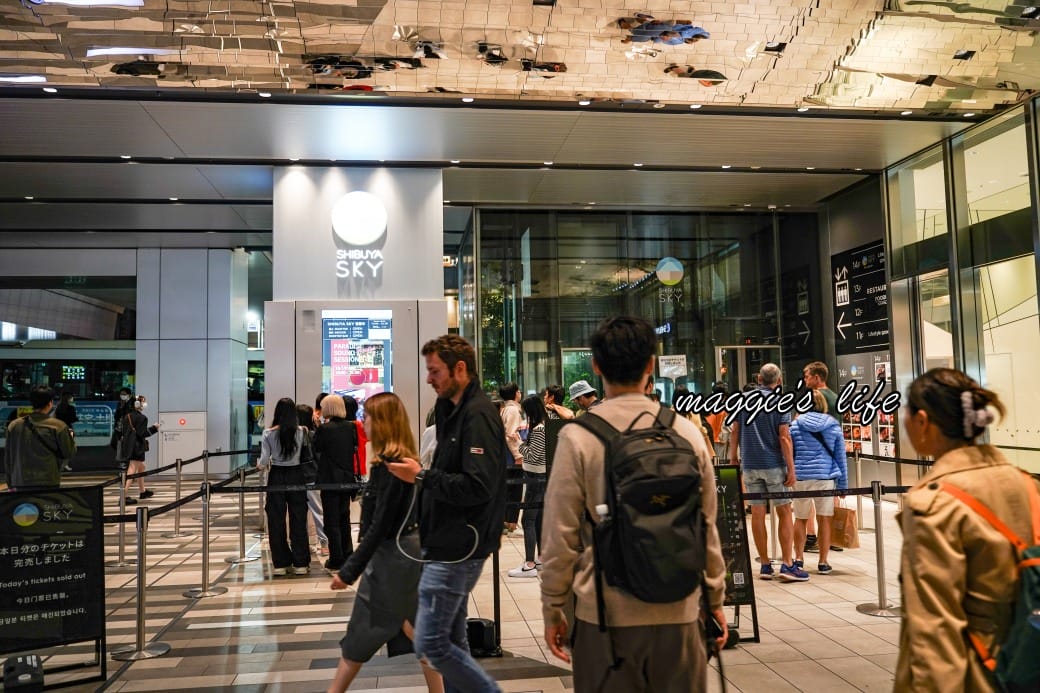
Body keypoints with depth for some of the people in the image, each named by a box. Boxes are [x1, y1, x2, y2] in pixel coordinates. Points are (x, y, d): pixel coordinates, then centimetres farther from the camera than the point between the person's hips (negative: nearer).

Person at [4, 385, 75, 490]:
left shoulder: (14, 425, 5)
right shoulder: (58, 426, -8)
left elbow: (8, 458, 12)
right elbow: (69, 453, -1)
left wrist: (11, 484, 21)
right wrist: (70, 438, 19)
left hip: (21, 484, 4)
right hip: (48, 483, -4)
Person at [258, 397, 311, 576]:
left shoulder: (268, 433, -8)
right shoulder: (301, 432, -6)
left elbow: (263, 462, -7)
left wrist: (259, 464, 15)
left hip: (276, 476, 0)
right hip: (296, 476, 1)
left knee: (276, 520, 9)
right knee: (298, 520, 8)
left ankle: (280, 563, 13)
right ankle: (300, 563, 12)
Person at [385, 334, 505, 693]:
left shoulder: (478, 414, -18)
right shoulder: (456, 410, 13)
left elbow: (477, 487, -26)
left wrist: (421, 476, -20)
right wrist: (422, 475, 2)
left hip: (457, 548, -10)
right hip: (450, 543, 10)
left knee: (431, 643, -4)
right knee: (452, 639, 16)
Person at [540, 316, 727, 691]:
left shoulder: (578, 437, -10)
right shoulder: (687, 432, -3)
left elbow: (560, 534, -7)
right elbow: (707, 527, 4)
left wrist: (552, 608, 5)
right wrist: (715, 599, 17)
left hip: (605, 614, -2)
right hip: (679, 611, 2)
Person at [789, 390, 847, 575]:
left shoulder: (795, 425, 3)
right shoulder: (834, 426, 5)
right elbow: (840, 456, 7)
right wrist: (843, 484, 13)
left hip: (800, 477, 0)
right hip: (826, 477, 0)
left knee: (800, 519, 12)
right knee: (824, 519, 6)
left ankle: (798, 558, 14)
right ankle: (823, 562, 9)